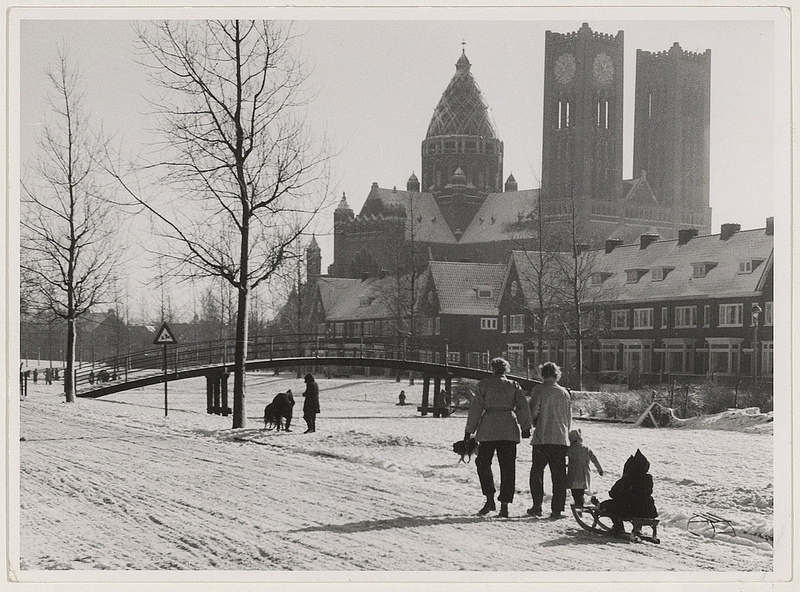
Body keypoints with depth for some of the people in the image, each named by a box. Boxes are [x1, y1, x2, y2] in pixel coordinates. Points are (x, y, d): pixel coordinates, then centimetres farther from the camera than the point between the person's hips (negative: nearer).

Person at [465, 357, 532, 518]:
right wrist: (526, 427, 7)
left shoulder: (484, 384, 4)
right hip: (509, 431, 2)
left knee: (483, 463, 8)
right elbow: (523, 407, 3)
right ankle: (504, 504, 2)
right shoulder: (514, 386, 10)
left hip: (488, 431, -2)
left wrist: (469, 430, 5)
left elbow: (476, 408, 2)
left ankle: (490, 500, -4)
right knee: (508, 467, 5)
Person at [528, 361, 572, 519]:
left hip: (542, 438, -3)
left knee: (537, 472, 9)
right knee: (559, 475, 5)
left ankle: (537, 507, 4)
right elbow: (569, 417, 11)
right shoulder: (564, 392, 8)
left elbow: (533, 411, -10)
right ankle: (557, 509, 2)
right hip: (561, 438, 3)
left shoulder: (539, 389, -3)